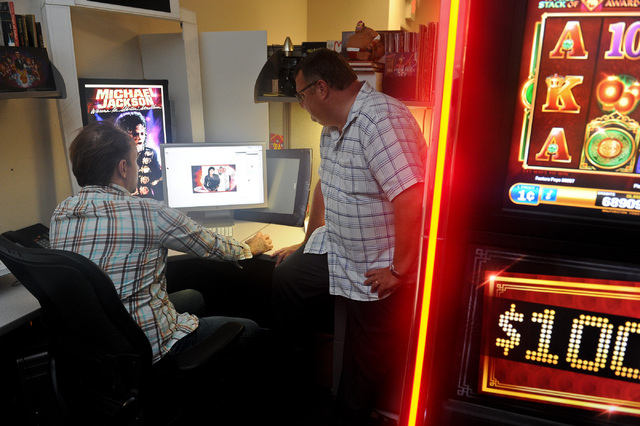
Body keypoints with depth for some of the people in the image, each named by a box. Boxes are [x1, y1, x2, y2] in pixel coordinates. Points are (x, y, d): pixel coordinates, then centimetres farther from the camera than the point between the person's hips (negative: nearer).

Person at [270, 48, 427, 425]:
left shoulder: (380, 119, -27)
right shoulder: (333, 125, 6)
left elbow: (413, 199, -35)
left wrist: (399, 270, -25)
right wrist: (307, 245, 23)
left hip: (380, 269, -9)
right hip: (337, 249, 9)